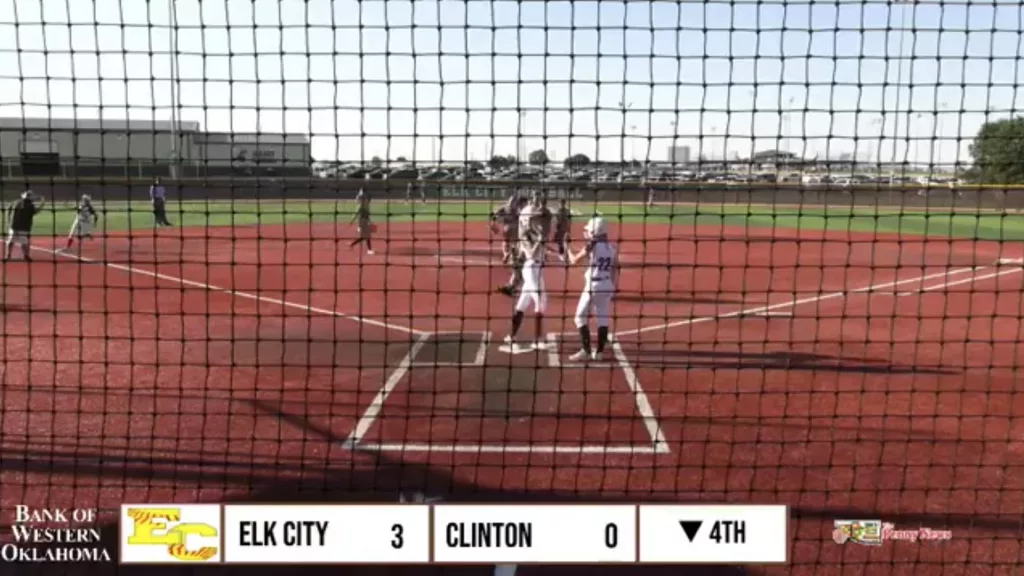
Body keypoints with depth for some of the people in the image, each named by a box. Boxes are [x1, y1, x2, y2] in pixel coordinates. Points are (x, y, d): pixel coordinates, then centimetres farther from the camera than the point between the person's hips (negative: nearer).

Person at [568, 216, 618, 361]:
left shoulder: (591, 246, -13)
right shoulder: (611, 247, 4)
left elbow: (574, 260, -2)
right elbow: (615, 269, 10)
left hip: (592, 285, -6)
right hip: (607, 285, 6)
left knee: (581, 317, 4)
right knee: (603, 318, 11)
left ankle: (586, 350, -1)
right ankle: (599, 351, 13)